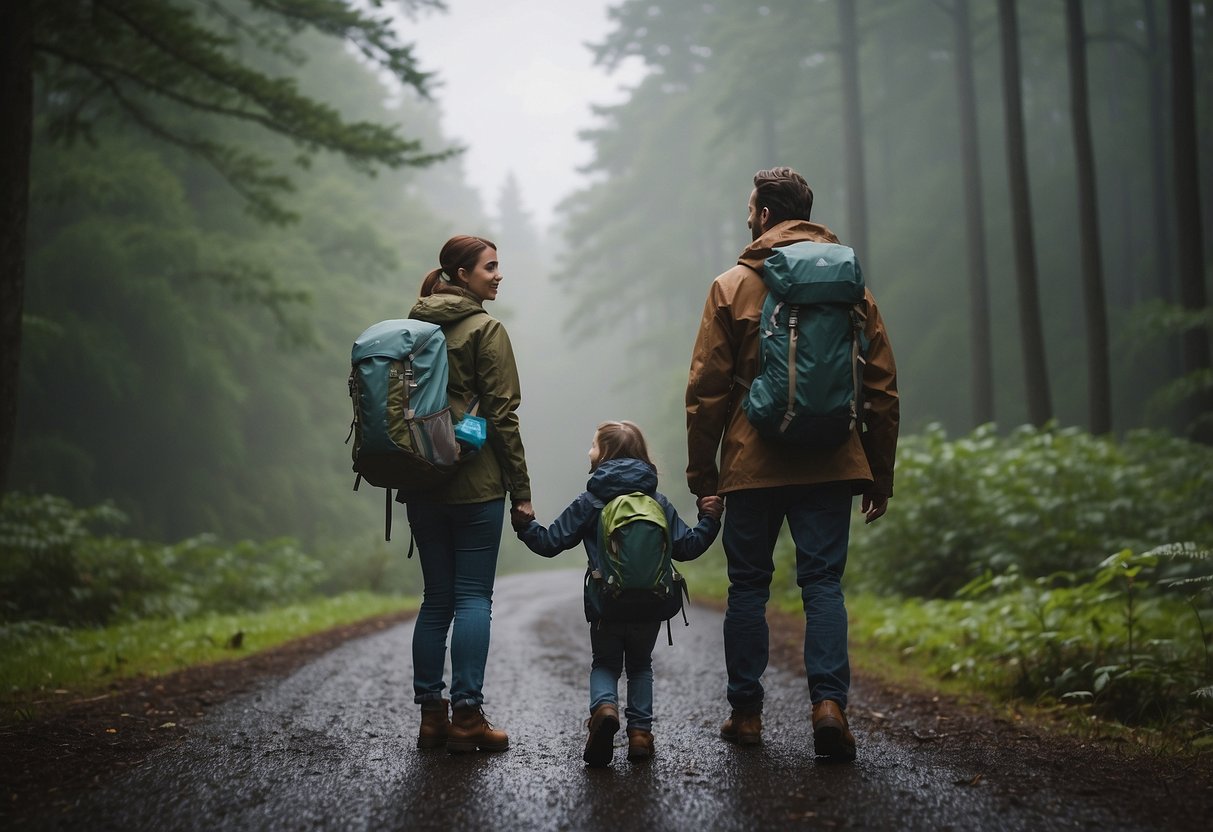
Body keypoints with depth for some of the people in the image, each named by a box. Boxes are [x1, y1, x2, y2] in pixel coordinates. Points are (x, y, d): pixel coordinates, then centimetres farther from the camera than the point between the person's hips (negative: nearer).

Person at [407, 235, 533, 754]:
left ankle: (430, 715, 10)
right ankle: (466, 717, -5)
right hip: (475, 484, -6)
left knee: (436, 599, 10)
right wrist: (521, 491, -6)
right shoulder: (485, 330, -7)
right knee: (473, 598, -3)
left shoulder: (414, 327, 13)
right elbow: (502, 415, -10)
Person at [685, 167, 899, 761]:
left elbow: (706, 389, -2)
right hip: (830, 465, 2)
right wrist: (880, 475, 12)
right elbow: (883, 388, 6)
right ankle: (828, 701, -12)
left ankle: (746, 712, 14)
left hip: (753, 465, -1)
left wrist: (702, 473, 5)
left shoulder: (732, 287, 0)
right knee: (823, 583, 4)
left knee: (748, 585, 9)